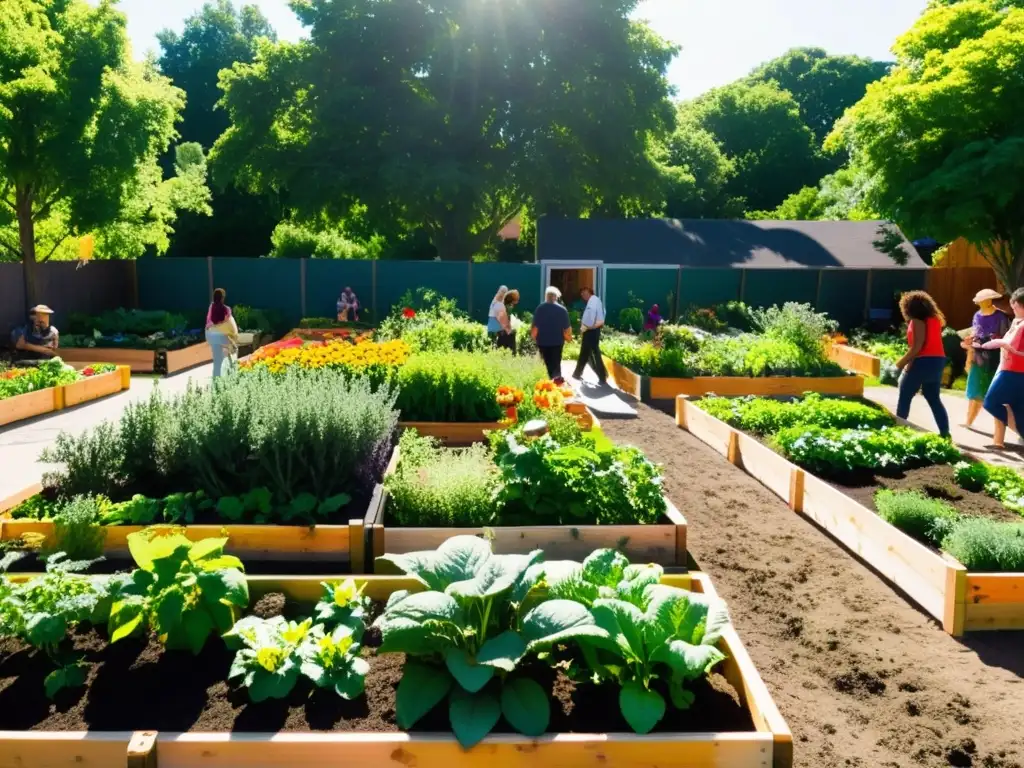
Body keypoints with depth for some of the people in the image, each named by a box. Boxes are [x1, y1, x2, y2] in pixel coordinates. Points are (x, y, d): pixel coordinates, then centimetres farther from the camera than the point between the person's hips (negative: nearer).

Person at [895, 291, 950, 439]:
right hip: (938, 361, 8)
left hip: (923, 362, -8)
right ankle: (945, 433, 9)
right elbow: (929, 342, 12)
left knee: (905, 396, 3)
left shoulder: (917, 321, -10)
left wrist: (901, 363, -10)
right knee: (934, 398, 13)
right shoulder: (934, 318, 15)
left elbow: (917, 347, -17)